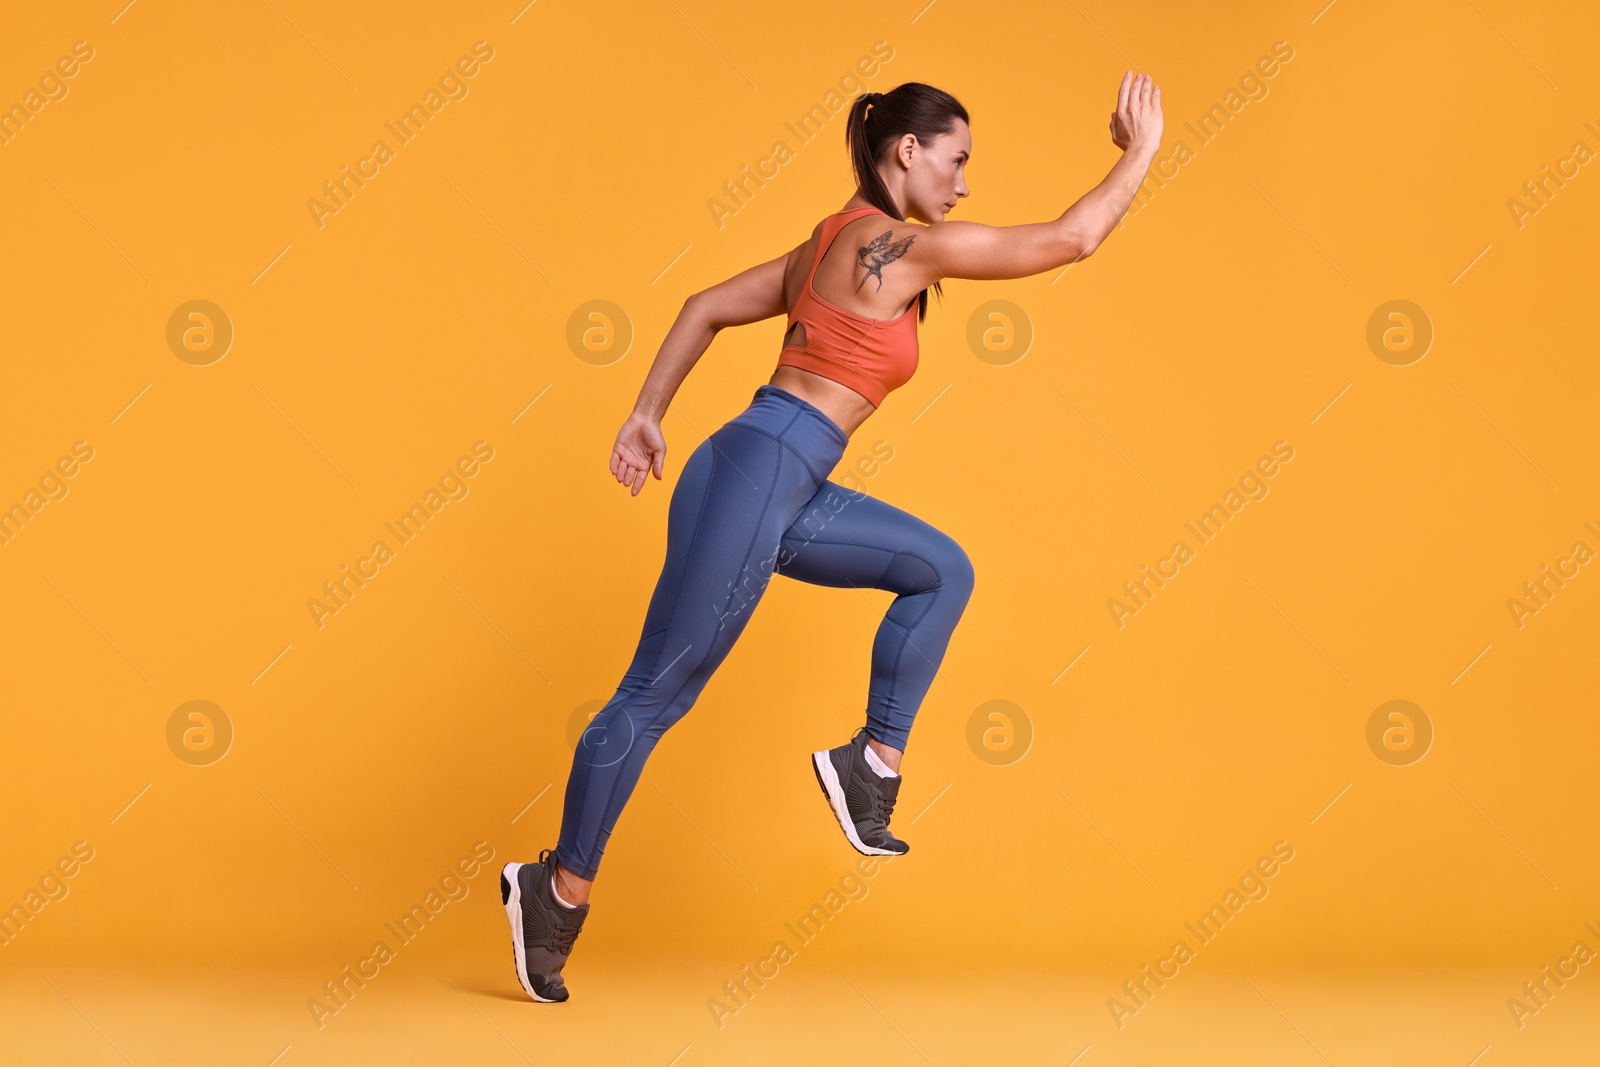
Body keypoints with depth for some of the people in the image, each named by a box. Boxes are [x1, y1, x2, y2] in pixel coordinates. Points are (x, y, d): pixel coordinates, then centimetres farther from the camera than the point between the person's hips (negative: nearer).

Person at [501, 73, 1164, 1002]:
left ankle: (874, 765, 11)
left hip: (790, 489, 10)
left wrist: (647, 417, 19)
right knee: (657, 694, 0)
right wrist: (1142, 153, 4)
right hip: (759, 475, -10)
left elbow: (707, 309, 20)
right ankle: (560, 891, 11)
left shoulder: (833, 242, 16)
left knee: (942, 571, 12)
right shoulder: (904, 243, -10)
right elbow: (1071, 239, -9)